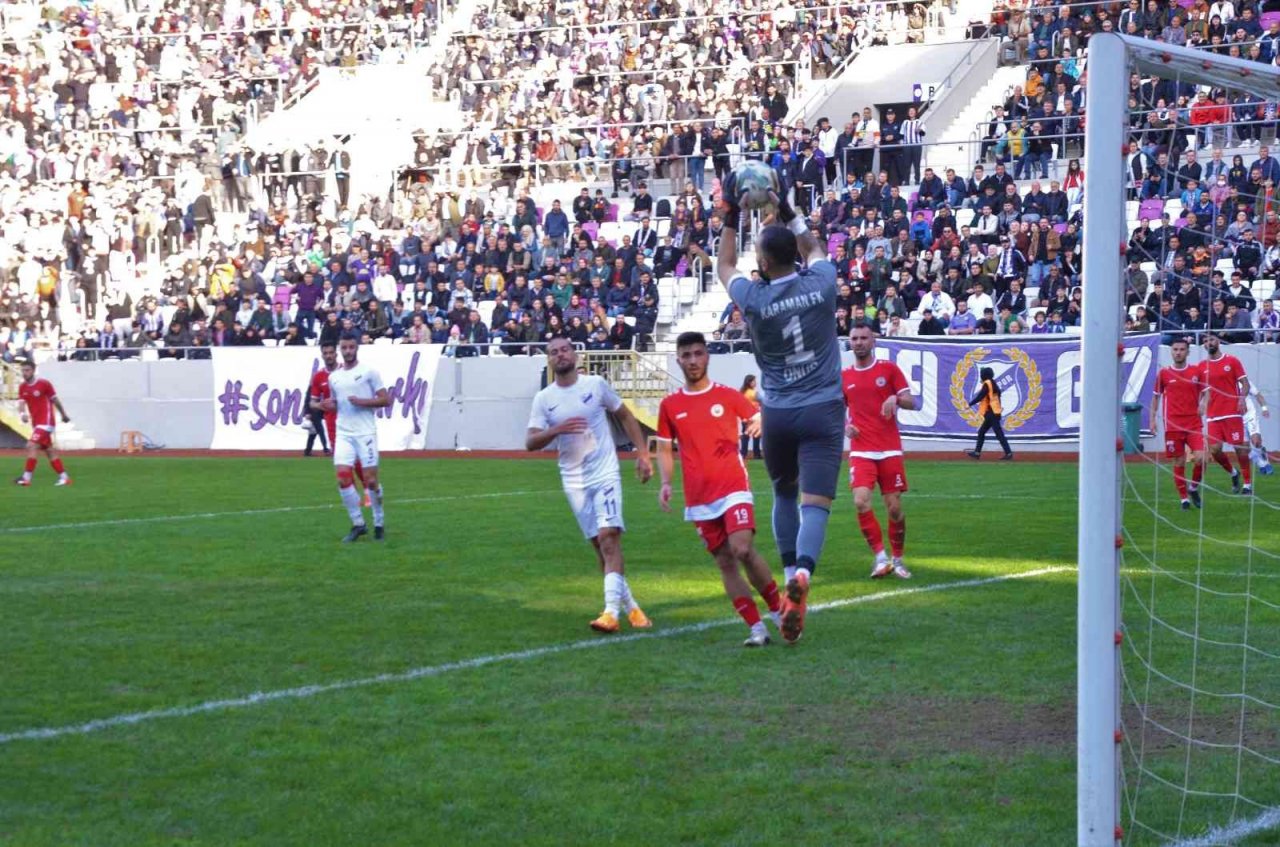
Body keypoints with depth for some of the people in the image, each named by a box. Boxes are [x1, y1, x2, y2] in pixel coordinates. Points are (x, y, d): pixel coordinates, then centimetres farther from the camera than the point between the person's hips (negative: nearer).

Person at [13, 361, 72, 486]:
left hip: (46, 421, -7)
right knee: (50, 451, 11)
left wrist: (64, 415, 11)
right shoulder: (22, 387, 6)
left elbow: (55, 400, 1)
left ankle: (26, 477, -19)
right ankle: (64, 477, 18)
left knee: (32, 446, -19)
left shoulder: (44, 384, -9)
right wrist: (23, 413, -24)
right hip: (36, 423, 7)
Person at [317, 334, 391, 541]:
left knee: (370, 479, -3)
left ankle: (379, 523, 14)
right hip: (343, 433, 4)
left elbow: (386, 399, -3)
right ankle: (358, 524, 3)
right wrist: (327, 406, 2)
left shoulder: (368, 372, -1)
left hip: (365, 433, -4)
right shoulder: (334, 377, 13)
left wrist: (362, 402, -14)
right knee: (343, 477, -8)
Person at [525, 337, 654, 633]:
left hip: (605, 473, -3)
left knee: (609, 537, -17)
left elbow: (625, 417, 9)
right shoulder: (544, 399, 2)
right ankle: (630, 606, 20)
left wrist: (642, 454, 3)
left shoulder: (596, 384, -1)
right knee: (599, 545, 6)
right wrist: (557, 430, -23)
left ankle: (611, 612, -23)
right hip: (574, 481, 3)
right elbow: (530, 442, -4)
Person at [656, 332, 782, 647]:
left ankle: (778, 610, -2)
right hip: (698, 499, 3)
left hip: (733, 487, -3)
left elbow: (759, 419, 7)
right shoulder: (670, 405, 8)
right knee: (725, 563, 1)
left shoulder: (728, 396, 2)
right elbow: (665, 449, 14)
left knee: (743, 550, -20)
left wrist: (759, 425, -17)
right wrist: (665, 483, -2)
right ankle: (757, 628, 5)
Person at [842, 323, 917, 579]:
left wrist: (895, 398, -20)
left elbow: (911, 402, 2)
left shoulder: (889, 369, 4)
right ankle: (880, 557, -9)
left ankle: (897, 560, 18)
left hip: (890, 450, -1)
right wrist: (845, 426, 0)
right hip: (861, 451, 1)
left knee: (894, 508, 0)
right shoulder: (844, 376, 10)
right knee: (861, 502, -19)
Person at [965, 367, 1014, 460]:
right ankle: (977, 452, 18)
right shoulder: (993, 384, 15)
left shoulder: (987, 384, -13)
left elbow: (980, 397, -18)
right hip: (994, 412, 10)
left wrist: (970, 404, -11)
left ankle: (1008, 453, -12)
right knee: (981, 432, 15)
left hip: (991, 413, -10)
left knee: (999, 434, -10)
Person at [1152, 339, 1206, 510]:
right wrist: (1152, 418, 7)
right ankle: (1184, 498, 12)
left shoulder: (1197, 372, 5)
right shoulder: (1164, 373, 5)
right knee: (1179, 463, 1)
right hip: (1173, 425, 0)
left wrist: (1203, 404, -10)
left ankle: (1194, 488, 11)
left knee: (1200, 458, -15)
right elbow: (1156, 397, 14)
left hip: (1194, 423, 0)